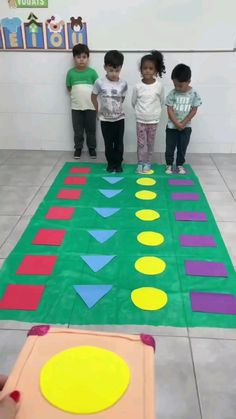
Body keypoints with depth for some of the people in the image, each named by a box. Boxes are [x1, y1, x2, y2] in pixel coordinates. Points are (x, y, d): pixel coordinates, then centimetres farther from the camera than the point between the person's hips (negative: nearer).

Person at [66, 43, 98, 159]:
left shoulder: (92, 72, -4)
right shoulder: (71, 73, -1)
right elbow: (69, 88, 9)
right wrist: (77, 95, -3)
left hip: (90, 106, -1)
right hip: (76, 107, 1)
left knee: (91, 129, 10)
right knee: (78, 130, 10)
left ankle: (92, 148, 24)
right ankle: (78, 148, 25)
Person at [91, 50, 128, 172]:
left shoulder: (123, 84, -9)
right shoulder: (100, 82, -12)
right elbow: (93, 97, 2)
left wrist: (116, 109, 6)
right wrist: (99, 111, 7)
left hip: (119, 118, 1)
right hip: (105, 119, -1)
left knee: (119, 144, 8)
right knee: (108, 144, 9)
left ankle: (118, 163, 24)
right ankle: (110, 163, 24)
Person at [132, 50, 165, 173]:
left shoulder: (159, 86, -10)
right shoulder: (137, 86, -9)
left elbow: (161, 101, 4)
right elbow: (133, 102, 4)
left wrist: (153, 111, 10)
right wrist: (140, 111, 11)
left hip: (153, 120, 0)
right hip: (140, 120, 0)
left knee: (150, 143, 10)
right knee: (141, 143, 5)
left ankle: (147, 163, 23)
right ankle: (140, 163, 17)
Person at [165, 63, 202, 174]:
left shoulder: (194, 94, -9)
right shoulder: (172, 93, -9)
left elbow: (194, 111, -7)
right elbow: (169, 110, -11)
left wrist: (183, 123, -12)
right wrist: (177, 123, -17)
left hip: (186, 127, 0)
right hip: (172, 126, 0)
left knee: (182, 148, 10)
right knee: (170, 147, 6)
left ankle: (180, 165, 26)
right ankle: (169, 165, 22)